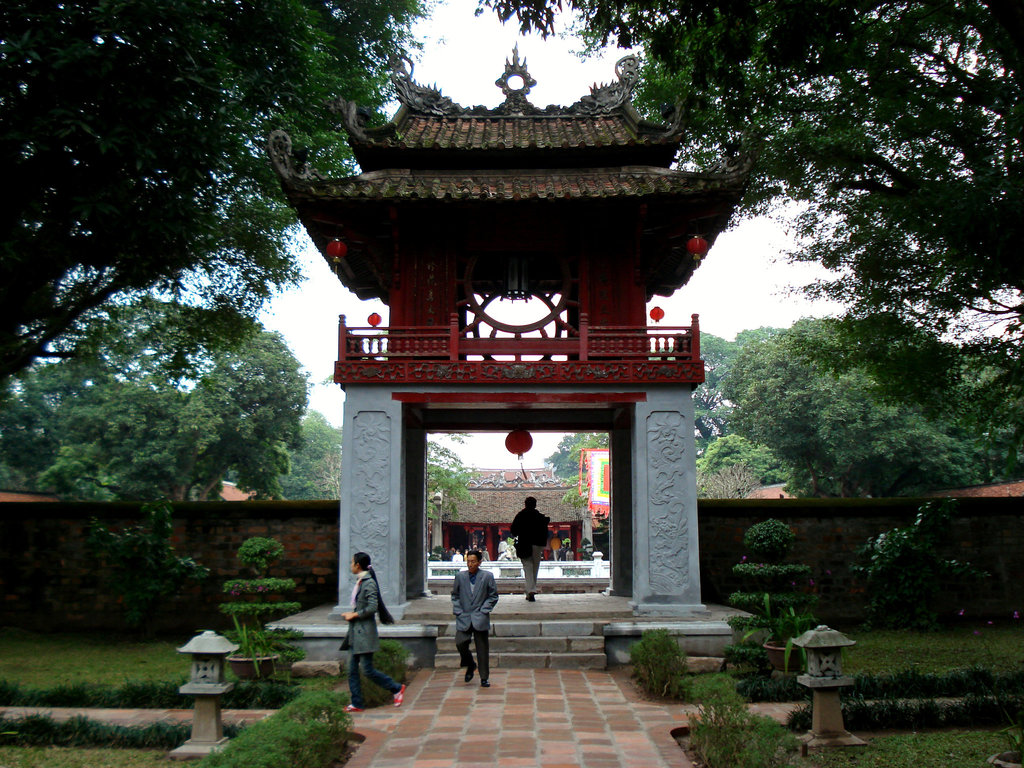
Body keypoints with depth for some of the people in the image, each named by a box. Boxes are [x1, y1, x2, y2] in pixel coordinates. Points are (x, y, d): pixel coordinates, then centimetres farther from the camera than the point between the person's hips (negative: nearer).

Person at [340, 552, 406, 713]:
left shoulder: (369, 583, -14)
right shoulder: (359, 582, 14)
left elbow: (372, 608, -21)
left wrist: (354, 614, -14)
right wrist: (350, 614, 8)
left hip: (365, 633, -9)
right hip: (355, 633, 9)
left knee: (367, 670, -6)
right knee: (352, 670, 7)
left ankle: (397, 689, 9)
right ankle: (356, 704, 12)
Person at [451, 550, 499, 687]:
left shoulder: (487, 577, 1)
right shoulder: (460, 576, 7)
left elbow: (493, 596, 5)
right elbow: (455, 595, 14)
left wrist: (483, 610, -5)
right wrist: (458, 611, 2)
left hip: (480, 619, -1)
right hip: (463, 618, 2)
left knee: (482, 649, 1)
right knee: (460, 643, -13)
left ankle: (484, 678, 14)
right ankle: (470, 665, 17)